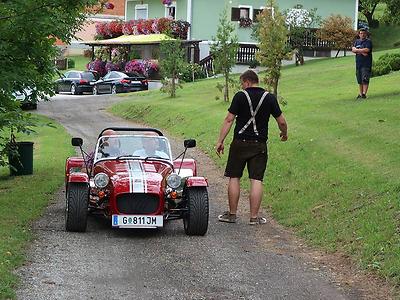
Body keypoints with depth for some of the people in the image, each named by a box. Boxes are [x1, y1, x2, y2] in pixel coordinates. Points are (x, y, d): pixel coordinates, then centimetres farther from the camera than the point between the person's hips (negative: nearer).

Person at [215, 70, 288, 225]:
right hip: (259, 145, 2)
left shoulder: (240, 96, -4)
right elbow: (281, 121, 5)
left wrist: (220, 141, -3)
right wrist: (284, 134, 26)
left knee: (234, 178, 8)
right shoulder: (270, 98, 2)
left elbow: (229, 120, -7)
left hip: (240, 143, -2)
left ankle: (232, 214, 13)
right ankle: (254, 217, 1)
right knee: (256, 180, 2)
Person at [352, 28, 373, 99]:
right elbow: (353, 49, 1)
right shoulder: (357, 41, 16)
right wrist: (362, 52, -12)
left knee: (365, 79, -12)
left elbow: (367, 50, -16)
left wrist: (357, 50, -5)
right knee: (359, 80, 9)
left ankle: (364, 93, -15)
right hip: (358, 63, 5)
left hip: (366, 63, -5)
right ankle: (360, 93, 16)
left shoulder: (368, 41, 0)